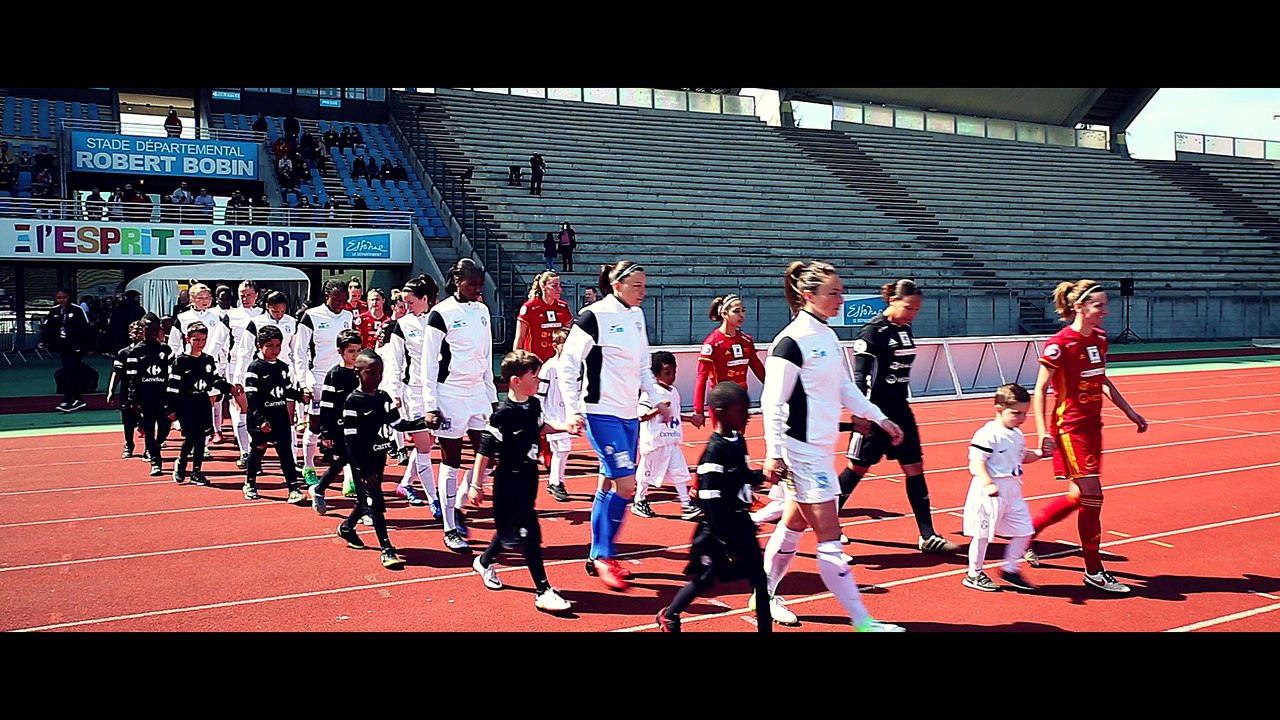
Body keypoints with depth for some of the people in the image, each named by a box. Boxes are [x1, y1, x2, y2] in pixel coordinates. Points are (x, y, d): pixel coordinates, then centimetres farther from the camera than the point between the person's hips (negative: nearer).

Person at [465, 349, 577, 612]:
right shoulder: (503, 414, -22)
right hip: (509, 482, -8)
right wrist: (476, 486, -17)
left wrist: (564, 427, 9)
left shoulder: (534, 404, 1)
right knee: (530, 534, -7)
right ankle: (543, 591, -2)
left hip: (529, 477, 8)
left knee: (510, 528, 22)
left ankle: (485, 562, 47)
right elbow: (484, 451, -19)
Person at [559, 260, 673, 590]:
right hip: (602, 412, -7)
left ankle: (597, 557, 18)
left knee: (609, 485, 9)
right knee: (626, 485, -11)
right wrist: (573, 409, -15)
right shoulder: (593, 316, -12)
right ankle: (604, 556, 3)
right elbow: (568, 364, -11)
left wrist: (658, 400, 17)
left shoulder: (636, 316, 10)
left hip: (629, 414, 7)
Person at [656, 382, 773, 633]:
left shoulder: (738, 442, 3)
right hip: (719, 530, -7)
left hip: (741, 524, 7)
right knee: (705, 579, 9)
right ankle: (668, 616, 32)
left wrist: (762, 475, 0)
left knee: (759, 578, 7)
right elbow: (711, 504, -23)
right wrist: (727, 543, -21)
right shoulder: (714, 452, -22)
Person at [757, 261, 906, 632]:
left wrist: (880, 419, 18)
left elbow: (845, 387, 19)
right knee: (829, 539, -4)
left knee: (794, 524, 19)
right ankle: (861, 620, 0)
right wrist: (774, 454, -20)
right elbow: (772, 402, -18)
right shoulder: (792, 341, -18)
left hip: (822, 448, 9)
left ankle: (766, 596, 33)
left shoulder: (828, 335, 9)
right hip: (802, 450, -9)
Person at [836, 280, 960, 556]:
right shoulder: (873, 331, -14)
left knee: (915, 468, 4)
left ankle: (927, 537, 7)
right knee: (857, 468, 2)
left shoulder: (905, 330, 9)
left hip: (900, 410, 8)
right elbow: (860, 376, -18)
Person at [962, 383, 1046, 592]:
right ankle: (974, 574, 16)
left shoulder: (1017, 435, 11)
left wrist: (1039, 453, 9)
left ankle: (1010, 570, 23)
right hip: (989, 492, -9)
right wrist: (988, 484, -34)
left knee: (1023, 530, 8)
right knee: (983, 533, 2)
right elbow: (976, 462, -22)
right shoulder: (988, 434, -18)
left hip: (1012, 491, 9)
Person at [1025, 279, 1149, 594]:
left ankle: (1028, 530, 31)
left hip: (1092, 425, 8)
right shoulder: (1059, 344, -16)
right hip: (1069, 426, -8)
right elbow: (1040, 389, -14)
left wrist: (1130, 412, 19)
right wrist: (1043, 432, -21)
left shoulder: (1099, 338, 7)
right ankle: (1094, 571, 2)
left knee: (1079, 495, 12)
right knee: (1092, 495, -8)